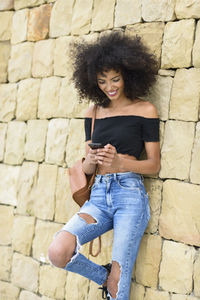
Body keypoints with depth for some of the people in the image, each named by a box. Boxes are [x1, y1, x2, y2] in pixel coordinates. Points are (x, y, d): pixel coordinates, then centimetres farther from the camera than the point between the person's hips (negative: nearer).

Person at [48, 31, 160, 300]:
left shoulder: (145, 110, 1)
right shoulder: (93, 113, 13)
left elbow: (154, 165, 1)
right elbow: (86, 167, 14)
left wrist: (120, 162, -18)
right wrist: (91, 161, -11)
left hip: (130, 194, -4)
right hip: (98, 196, 4)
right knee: (58, 253, -19)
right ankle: (105, 277, 9)